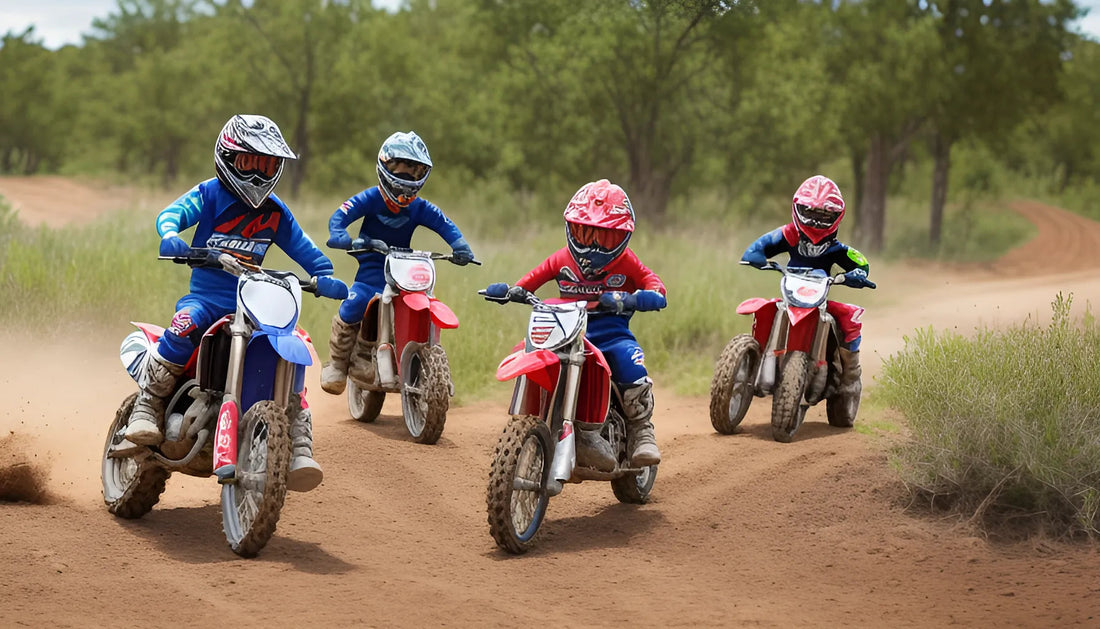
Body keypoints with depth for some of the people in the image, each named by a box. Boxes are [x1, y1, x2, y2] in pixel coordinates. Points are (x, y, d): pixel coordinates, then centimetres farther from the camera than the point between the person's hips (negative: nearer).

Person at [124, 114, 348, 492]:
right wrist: (170, 234, -39)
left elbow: (301, 247, 16)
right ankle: (147, 409, -23)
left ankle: (299, 451, -16)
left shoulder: (275, 212, 13)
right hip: (206, 294, -4)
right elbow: (172, 213, -15)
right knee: (185, 326, -37)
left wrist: (323, 276, -4)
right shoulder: (209, 195, 0)